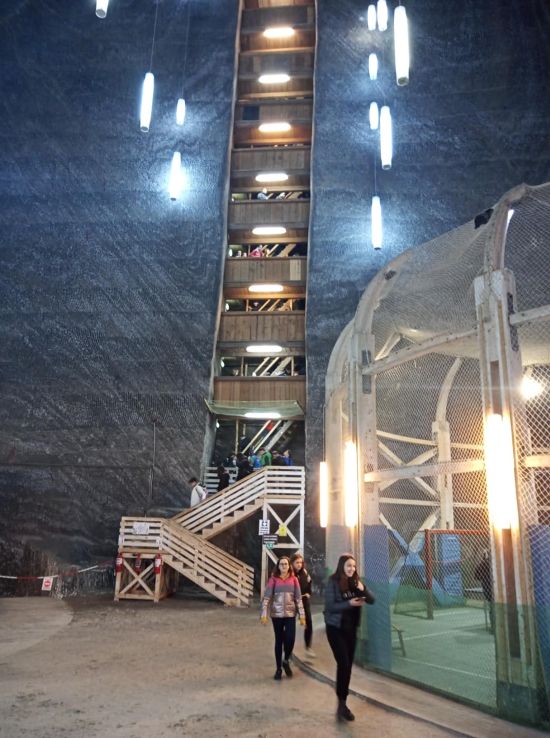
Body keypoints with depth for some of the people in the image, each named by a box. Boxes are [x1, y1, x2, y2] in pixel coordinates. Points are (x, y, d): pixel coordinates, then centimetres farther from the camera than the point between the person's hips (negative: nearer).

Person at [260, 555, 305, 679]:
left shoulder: (293, 579, 1)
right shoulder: (273, 579, -5)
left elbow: (298, 598, 4)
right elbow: (266, 597, -6)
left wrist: (302, 615, 1)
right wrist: (264, 614, -12)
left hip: (290, 614, 1)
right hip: (276, 614, -1)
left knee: (290, 639, -9)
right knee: (279, 640, 7)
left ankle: (286, 661, 20)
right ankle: (278, 668, 22)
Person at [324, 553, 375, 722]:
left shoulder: (355, 582, 1)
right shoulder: (333, 582, -14)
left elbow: (372, 600, 0)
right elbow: (329, 606, -18)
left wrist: (363, 589, -19)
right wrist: (349, 603, -26)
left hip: (351, 628, 5)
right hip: (335, 628, -5)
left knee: (348, 665, 10)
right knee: (343, 664, -11)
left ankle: (343, 702, 22)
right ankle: (342, 704, 3)